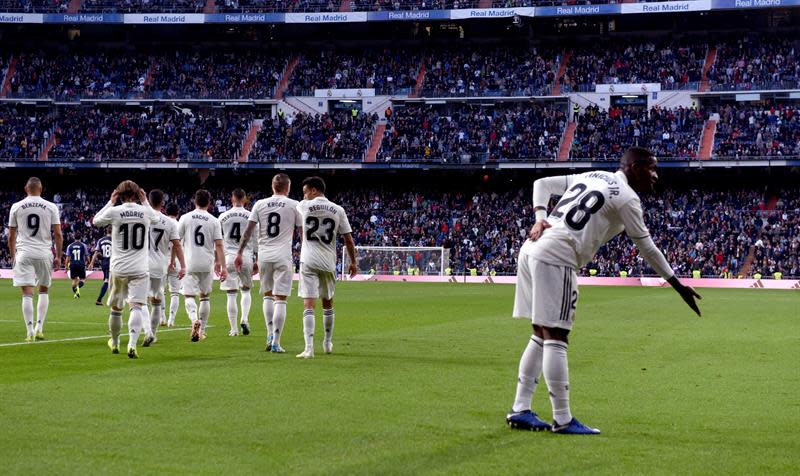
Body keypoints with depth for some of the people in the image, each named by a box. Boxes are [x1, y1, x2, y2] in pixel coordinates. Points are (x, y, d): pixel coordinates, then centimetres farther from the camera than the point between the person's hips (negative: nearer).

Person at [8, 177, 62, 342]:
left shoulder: (16, 207, 3)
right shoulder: (51, 207, 2)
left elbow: (11, 236, 6)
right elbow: (58, 234, -1)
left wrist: (13, 256, 16)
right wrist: (58, 257, 6)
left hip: (24, 254, 0)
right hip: (44, 254, 1)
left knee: (27, 293, -1)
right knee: (44, 290, 17)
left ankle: (30, 331, -7)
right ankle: (39, 328, 10)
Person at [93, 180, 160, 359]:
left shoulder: (114, 212, -6)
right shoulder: (146, 212, -2)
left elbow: (96, 221, 16)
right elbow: (156, 219, 24)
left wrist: (111, 202, 19)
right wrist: (145, 202, 27)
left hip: (118, 268, 1)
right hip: (139, 270, -1)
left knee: (116, 307, 17)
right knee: (137, 306, -7)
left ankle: (114, 342, 35)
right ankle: (132, 344, -26)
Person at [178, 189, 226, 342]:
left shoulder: (186, 218, 0)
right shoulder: (214, 221, 1)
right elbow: (218, 245, -4)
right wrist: (222, 266, -3)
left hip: (190, 263, -2)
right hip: (207, 264, 2)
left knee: (188, 295, -2)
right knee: (205, 296, 16)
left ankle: (194, 319, -30)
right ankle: (202, 330, 19)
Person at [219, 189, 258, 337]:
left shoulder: (223, 217, 4)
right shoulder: (250, 217, 1)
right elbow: (256, 241, 2)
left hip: (229, 258, 0)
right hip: (246, 257, 0)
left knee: (231, 295, 3)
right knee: (246, 290, 19)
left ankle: (234, 329, 3)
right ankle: (245, 319, 0)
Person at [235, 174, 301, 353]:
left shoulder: (260, 204, 5)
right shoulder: (294, 205, 0)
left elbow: (248, 231, 2)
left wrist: (240, 253, 7)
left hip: (264, 255, 3)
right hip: (283, 256, -3)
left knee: (267, 295, 19)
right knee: (280, 299, -2)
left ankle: (270, 336, 12)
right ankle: (276, 343, -5)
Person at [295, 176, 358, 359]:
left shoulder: (304, 206, -1)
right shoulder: (338, 210, 3)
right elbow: (348, 239, 5)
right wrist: (353, 262, 15)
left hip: (308, 262, -3)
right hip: (329, 262, 3)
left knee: (309, 305, -9)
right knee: (327, 303, 20)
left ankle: (309, 348, -20)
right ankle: (328, 343, 33)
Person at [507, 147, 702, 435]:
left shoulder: (590, 176, 22)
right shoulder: (627, 198, -2)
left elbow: (542, 184, 22)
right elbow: (647, 249, 2)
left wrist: (540, 216, 8)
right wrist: (678, 286, 11)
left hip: (532, 248, 9)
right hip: (556, 258, -9)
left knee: (541, 336, 13)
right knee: (556, 338, -7)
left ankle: (520, 410, 14)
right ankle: (562, 419, -5)